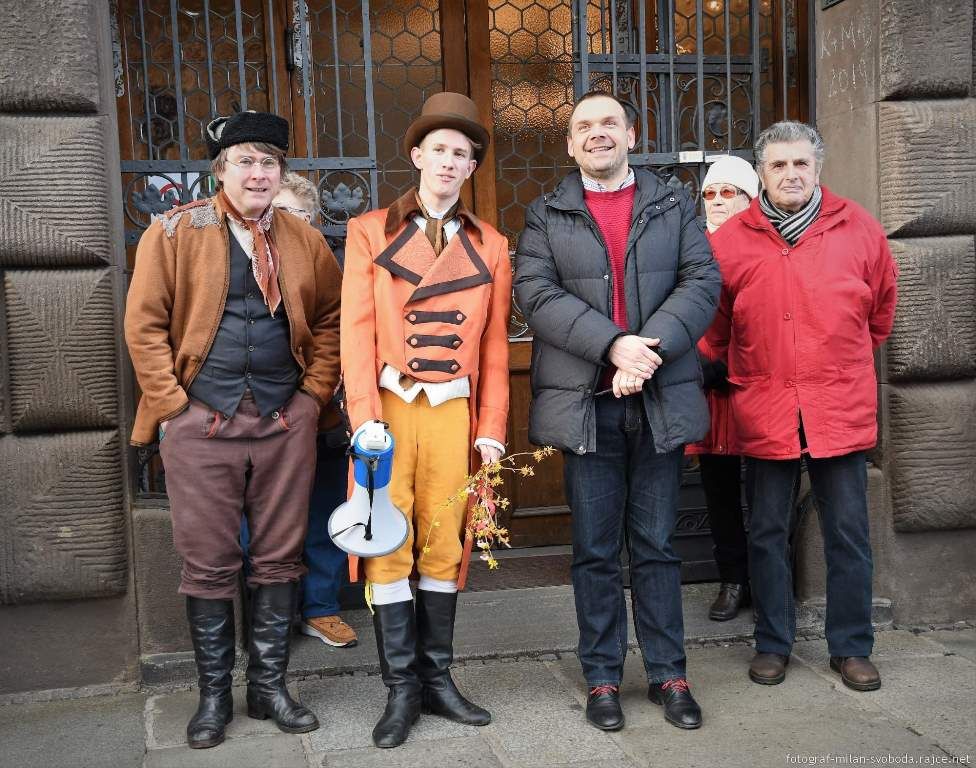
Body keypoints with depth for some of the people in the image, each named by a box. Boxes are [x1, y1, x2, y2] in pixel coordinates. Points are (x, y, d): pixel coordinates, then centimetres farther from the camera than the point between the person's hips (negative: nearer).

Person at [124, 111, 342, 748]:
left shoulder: (304, 241, 9)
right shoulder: (175, 232, 0)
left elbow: (329, 320, 16)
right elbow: (145, 323, -2)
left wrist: (315, 392, 5)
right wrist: (173, 402, -7)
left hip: (285, 422, 3)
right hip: (201, 424, -2)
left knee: (279, 559, 9)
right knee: (209, 565, 5)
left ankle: (269, 686, 23)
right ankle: (214, 695, 21)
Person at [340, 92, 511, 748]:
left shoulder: (490, 246, 10)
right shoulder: (371, 232, 5)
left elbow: (495, 345, 7)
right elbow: (357, 329, -3)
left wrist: (491, 427, 1)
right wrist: (365, 417, -12)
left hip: (453, 411, 2)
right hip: (388, 406, -1)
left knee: (444, 544, 6)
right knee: (388, 545, 1)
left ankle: (437, 678, 19)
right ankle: (402, 688, 11)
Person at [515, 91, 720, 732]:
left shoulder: (674, 206, 11)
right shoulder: (545, 216, 8)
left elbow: (703, 281, -1)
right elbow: (536, 293, -6)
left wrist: (650, 350, -16)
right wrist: (613, 344, -18)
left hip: (662, 399, 1)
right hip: (586, 402, -1)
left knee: (657, 546, 9)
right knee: (596, 551, 7)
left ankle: (669, 674, 21)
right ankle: (602, 678, 19)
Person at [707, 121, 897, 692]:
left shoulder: (859, 230, 1)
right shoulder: (730, 240, 0)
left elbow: (881, 309, 15)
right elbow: (715, 329, 11)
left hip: (842, 410, 0)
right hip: (765, 411, 0)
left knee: (849, 534, 7)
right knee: (768, 534, 9)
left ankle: (851, 647, 22)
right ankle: (774, 644, 24)